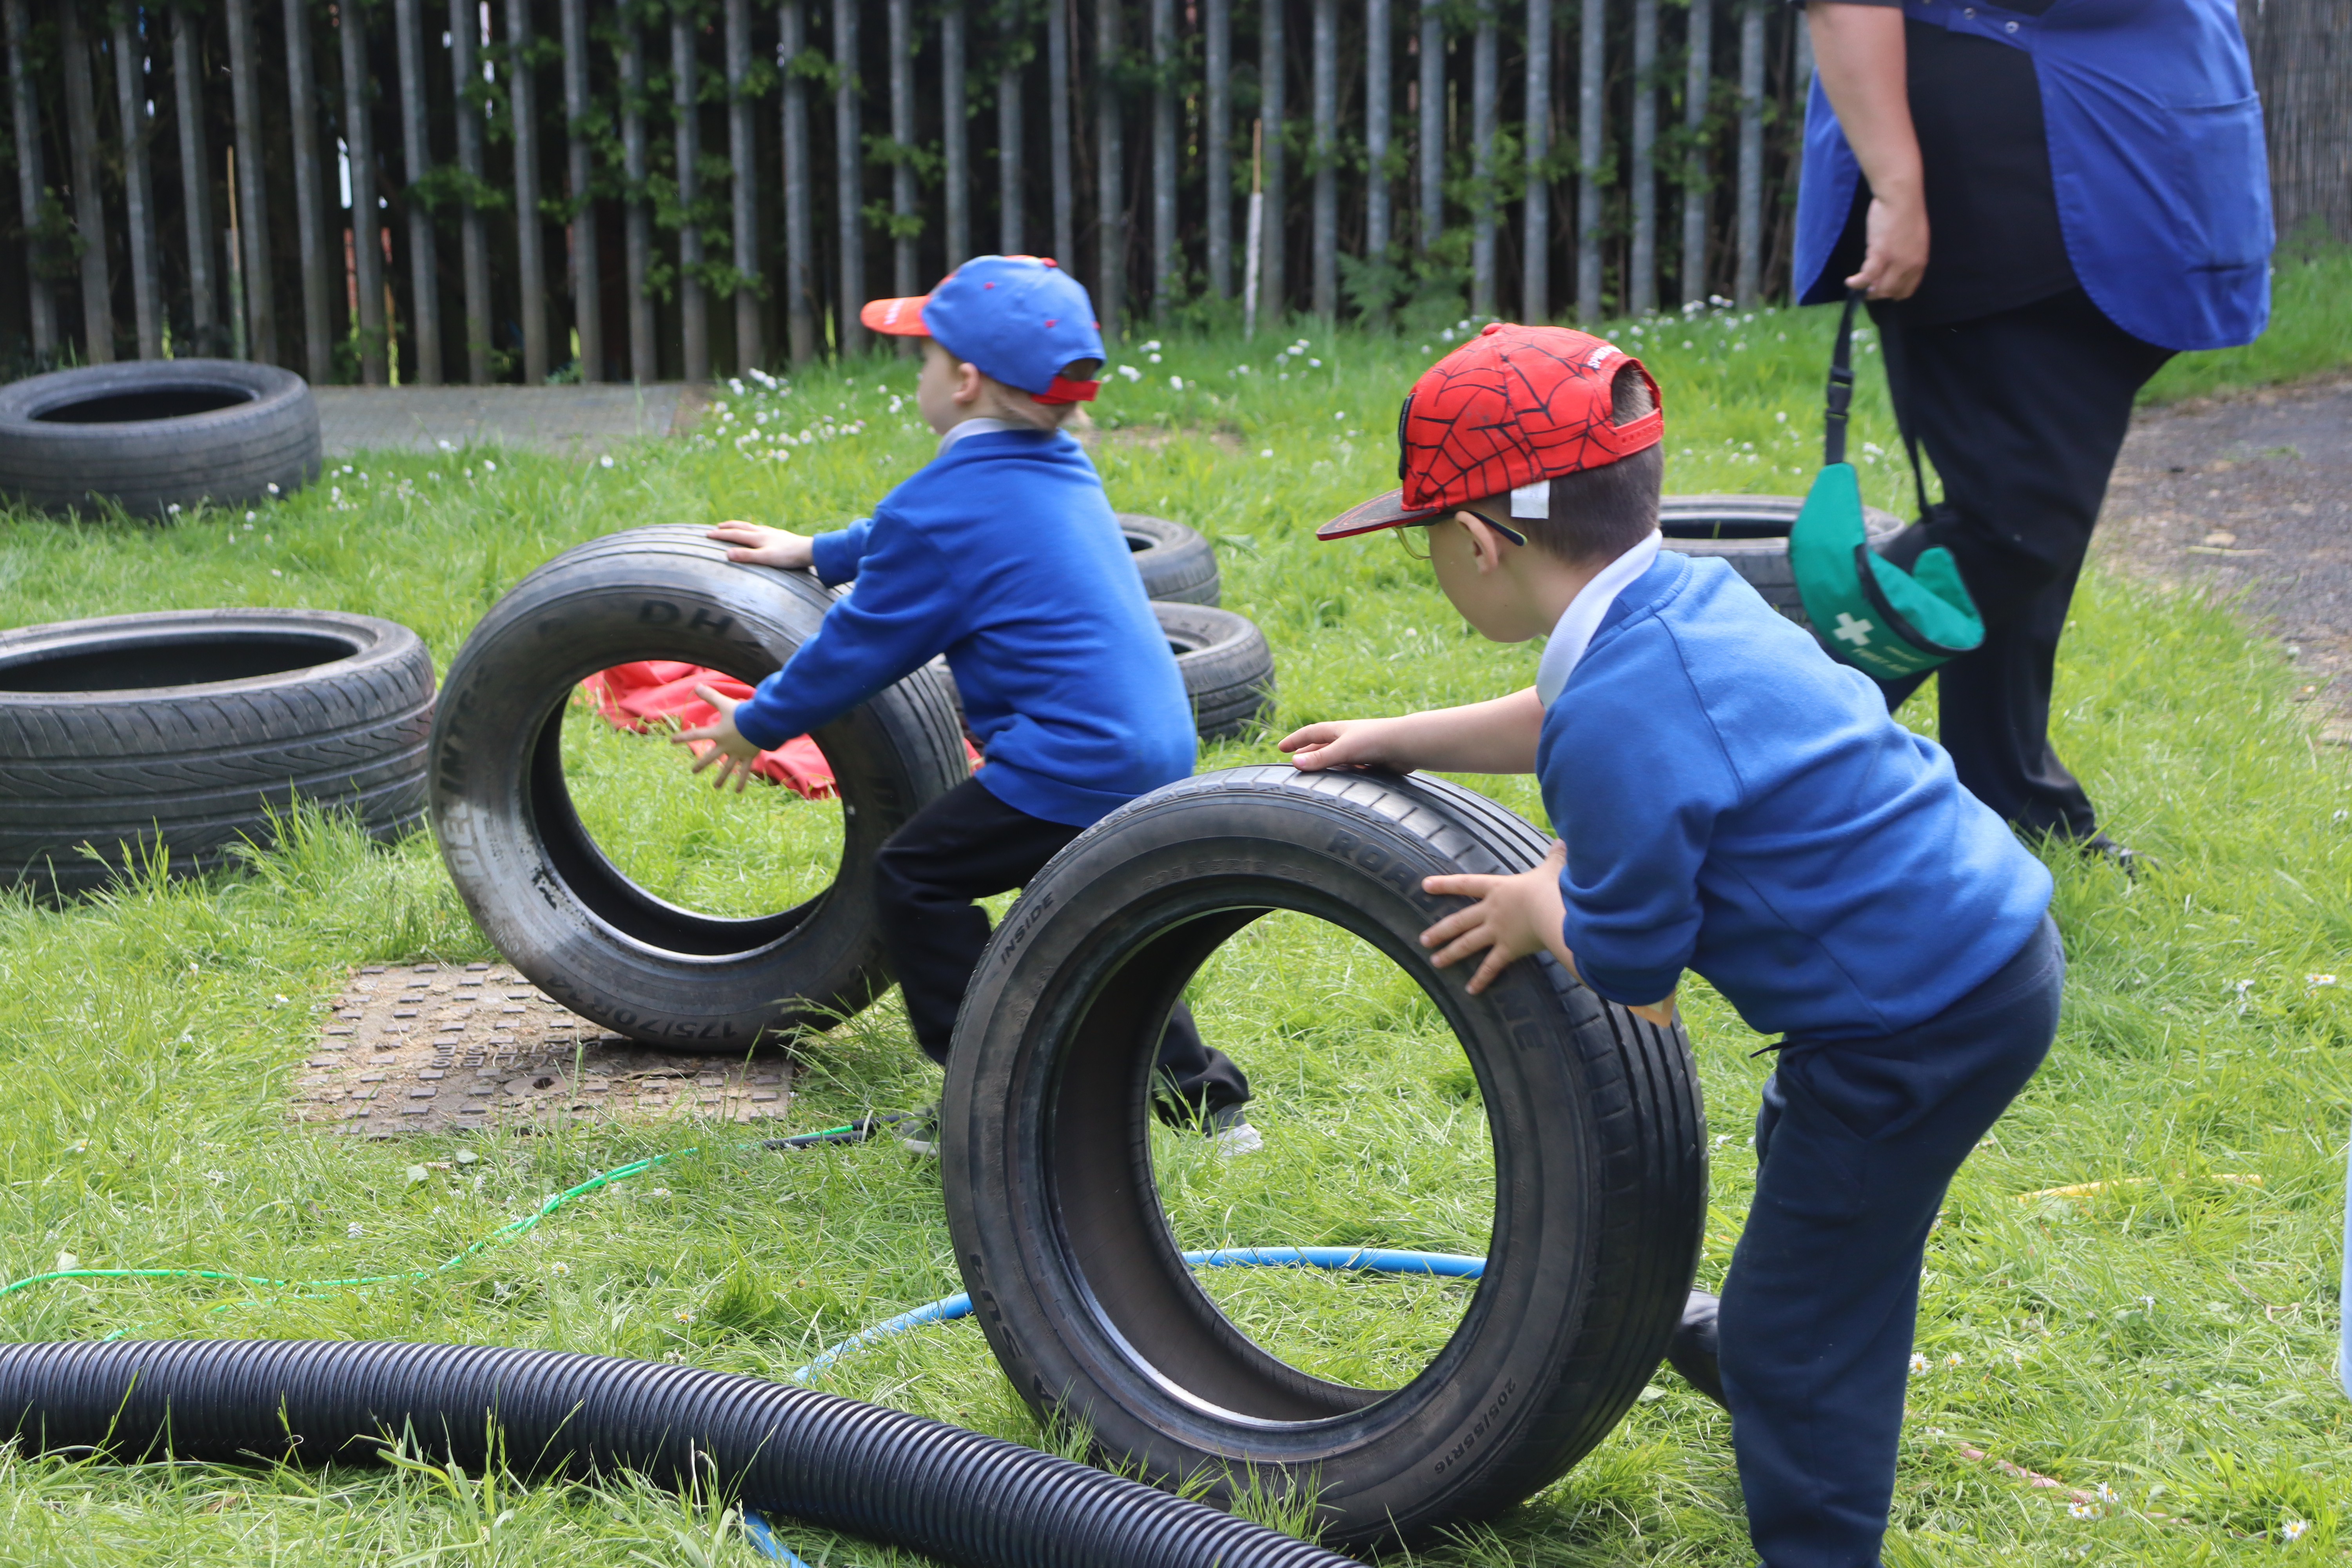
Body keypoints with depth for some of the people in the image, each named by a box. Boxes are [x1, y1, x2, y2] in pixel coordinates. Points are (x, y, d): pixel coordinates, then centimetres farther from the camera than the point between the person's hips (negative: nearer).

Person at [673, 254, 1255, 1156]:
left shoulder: (948, 506, -13)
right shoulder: (1059, 471, 13)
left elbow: (859, 647, -4)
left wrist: (755, 727, 10)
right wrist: (817, 554, 41)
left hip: (1075, 767, -9)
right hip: (1158, 752, 9)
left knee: (916, 877, 4)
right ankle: (1202, 1097, 26)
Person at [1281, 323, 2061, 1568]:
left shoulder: (1619, 725, -28)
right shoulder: (1682, 597, 1)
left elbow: (1632, 992, -18)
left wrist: (1543, 911, 1)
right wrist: (1400, 741, 29)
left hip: (1923, 1019, -11)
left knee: (1803, 1340, 0)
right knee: (1801, 1149, 36)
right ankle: (1763, 1351, 62)